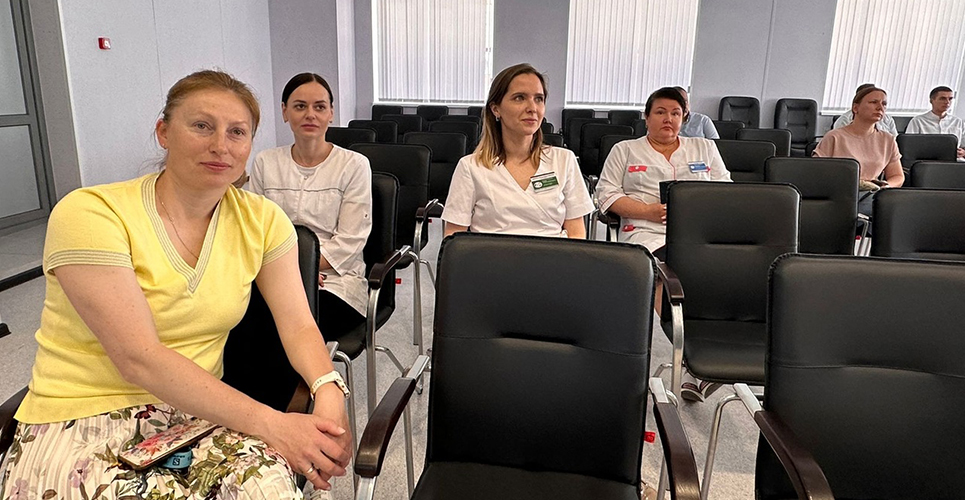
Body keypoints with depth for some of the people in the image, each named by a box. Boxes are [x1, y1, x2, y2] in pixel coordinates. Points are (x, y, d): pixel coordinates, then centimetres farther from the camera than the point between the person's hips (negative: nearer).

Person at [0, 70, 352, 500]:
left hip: (198, 411, 3)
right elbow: (139, 358, -20)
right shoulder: (89, 214, -12)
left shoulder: (261, 219, 2)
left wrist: (329, 393, -23)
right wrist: (269, 423, -27)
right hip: (79, 426, -3)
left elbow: (298, 326, -2)